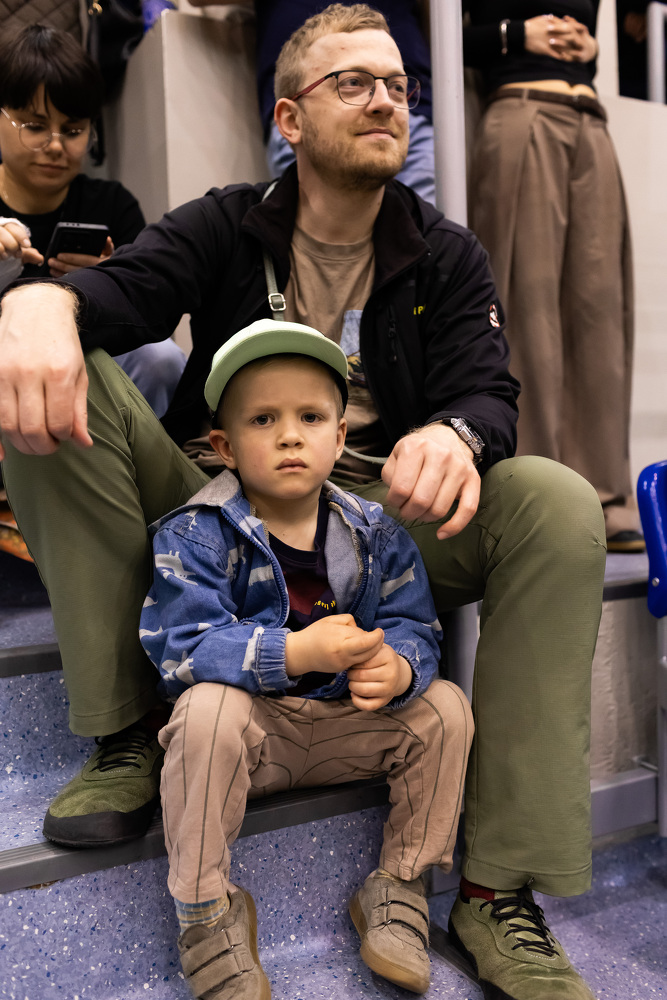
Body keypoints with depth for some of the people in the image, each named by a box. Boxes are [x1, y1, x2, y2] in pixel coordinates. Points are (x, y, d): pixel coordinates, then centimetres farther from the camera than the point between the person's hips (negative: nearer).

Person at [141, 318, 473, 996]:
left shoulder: (374, 534, -3)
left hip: (347, 725, 4)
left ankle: (399, 887, 4)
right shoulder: (195, 535, -14)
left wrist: (397, 667, -33)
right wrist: (297, 652, -37)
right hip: (247, 726, -3)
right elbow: (182, 648, -24)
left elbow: (414, 628, -6)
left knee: (444, 706, -14)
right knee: (208, 709, -35)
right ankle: (204, 911, -12)